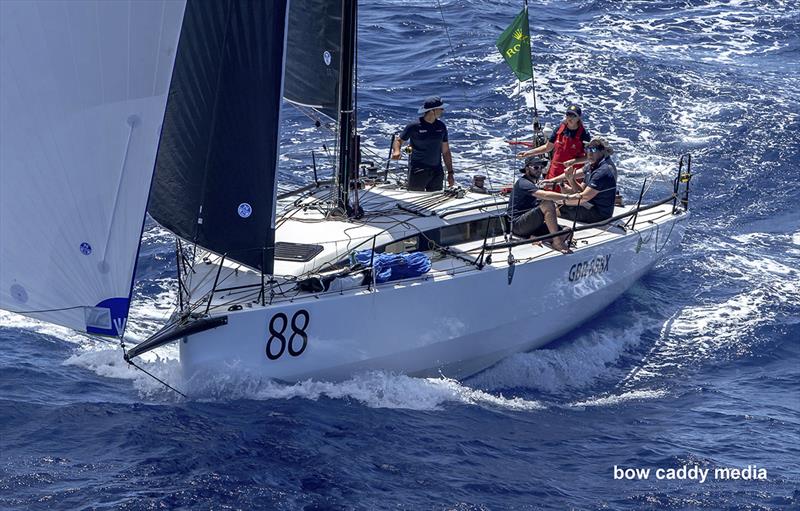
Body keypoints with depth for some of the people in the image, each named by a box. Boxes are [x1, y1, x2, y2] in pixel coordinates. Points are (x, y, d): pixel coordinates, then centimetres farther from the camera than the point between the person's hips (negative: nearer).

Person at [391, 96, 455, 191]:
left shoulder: (441, 126, 9)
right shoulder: (414, 127, -5)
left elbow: (445, 151, 13)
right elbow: (398, 140, 3)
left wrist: (450, 173, 11)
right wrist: (396, 151, -20)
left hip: (437, 172, 5)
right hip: (418, 172, -5)